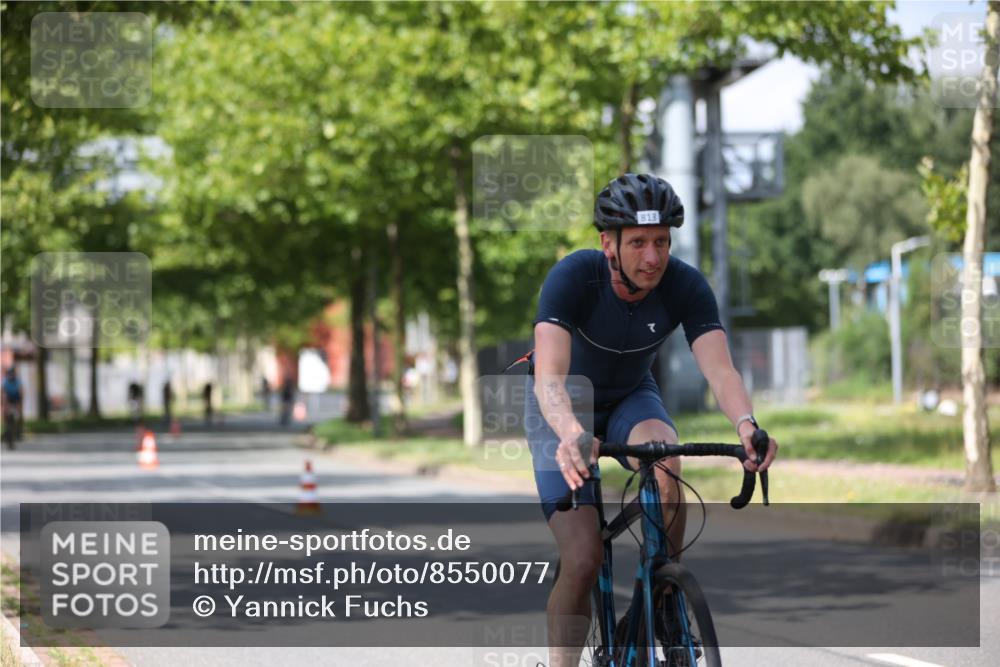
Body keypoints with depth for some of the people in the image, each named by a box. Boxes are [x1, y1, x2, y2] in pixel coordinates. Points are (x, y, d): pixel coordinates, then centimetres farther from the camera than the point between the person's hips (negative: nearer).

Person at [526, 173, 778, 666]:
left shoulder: (685, 286, -24)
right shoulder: (573, 277, -31)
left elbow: (719, 368, -34)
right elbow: (549, 376, -43)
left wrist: (746, 423, -56)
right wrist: (571, 434, -63)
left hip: (631, 397, 2)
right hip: (563, 407, -2)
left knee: (664, 461, -33)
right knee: (582, 560, -17)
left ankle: (664, 599, -14)